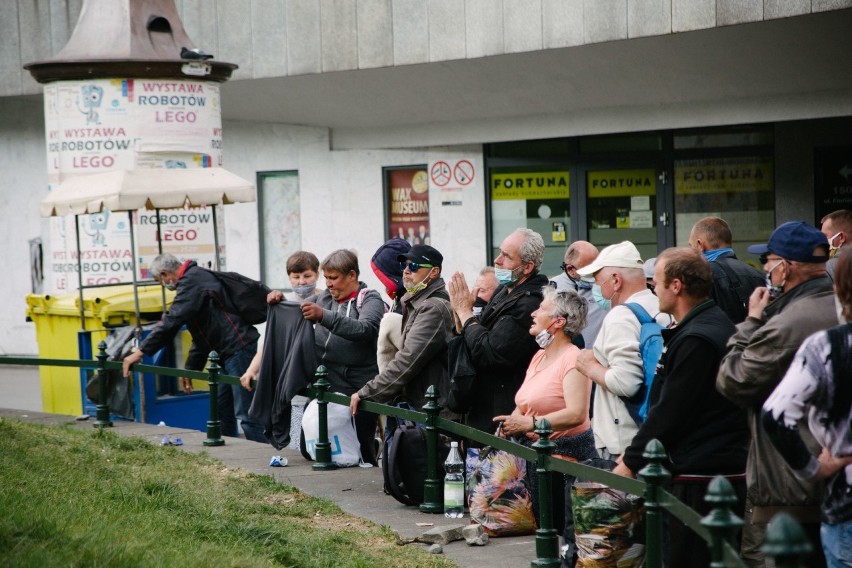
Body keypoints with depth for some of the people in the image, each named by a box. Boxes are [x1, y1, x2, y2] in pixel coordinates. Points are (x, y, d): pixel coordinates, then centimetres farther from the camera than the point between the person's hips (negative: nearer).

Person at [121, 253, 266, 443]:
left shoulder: (192, 281, -11)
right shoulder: (198, 277, 22)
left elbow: (172, 321, -19)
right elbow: (202, 333, 27)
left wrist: (141, 352, -16)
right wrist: (190, 368, 25)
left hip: (239, 348, -11)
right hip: (230, 353, 11)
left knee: (245, 414, -12)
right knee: (222, 411, 15)